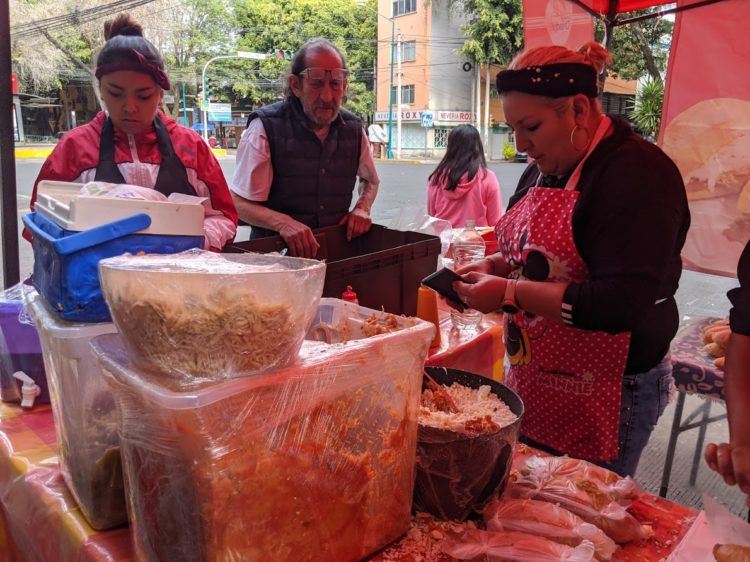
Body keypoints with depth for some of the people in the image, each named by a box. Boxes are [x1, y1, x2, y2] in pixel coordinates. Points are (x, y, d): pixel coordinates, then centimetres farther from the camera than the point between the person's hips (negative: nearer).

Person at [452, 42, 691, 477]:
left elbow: (622, 303, -26)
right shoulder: (544, 170, 10)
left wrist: (510, 293, -23)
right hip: (536, 383, 8)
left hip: (610, 391, -8)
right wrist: (495, 267, 2)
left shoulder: (638, 173, -18)